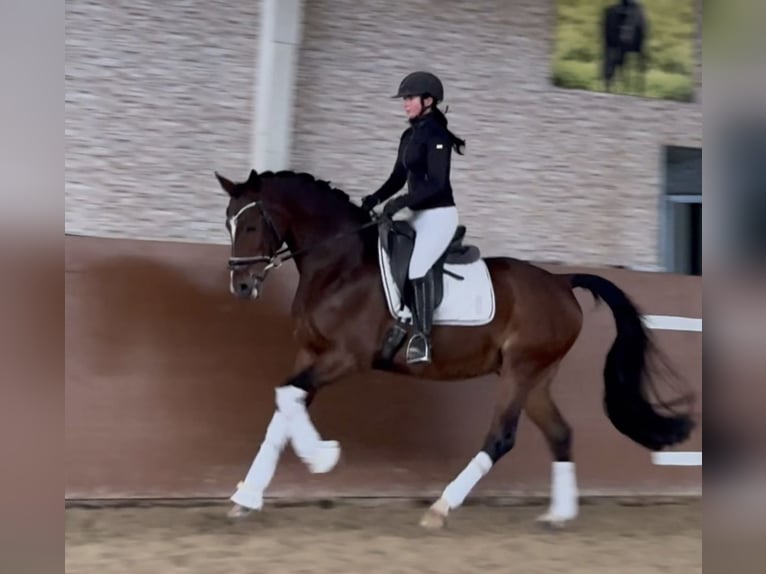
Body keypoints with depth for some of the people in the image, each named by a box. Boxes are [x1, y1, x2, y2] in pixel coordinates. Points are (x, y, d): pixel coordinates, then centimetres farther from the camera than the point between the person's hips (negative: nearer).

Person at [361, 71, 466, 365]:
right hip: (418, 216, 10)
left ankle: (423, 340, -19)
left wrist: (401, 202, -26)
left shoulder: (436, 135, -13)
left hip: (439, 215, -10)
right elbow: (398, 178, 15)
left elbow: (437, 183, -20)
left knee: (416, 269, -23)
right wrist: (374, 199, -1)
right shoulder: (409, 136, 13)